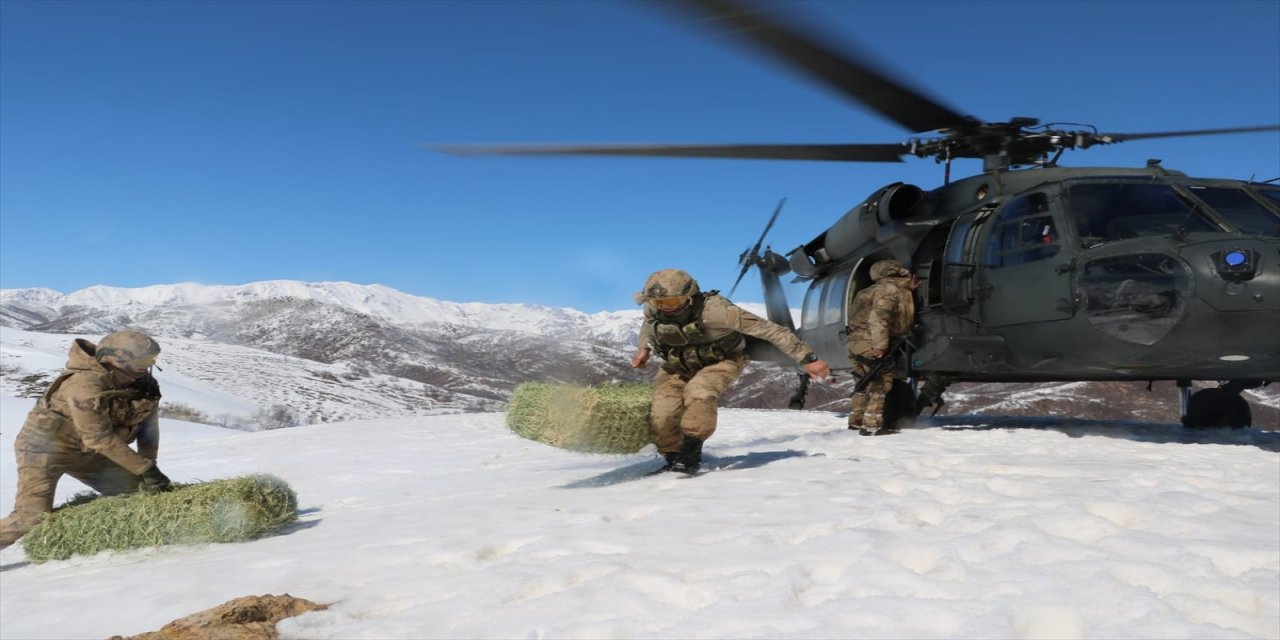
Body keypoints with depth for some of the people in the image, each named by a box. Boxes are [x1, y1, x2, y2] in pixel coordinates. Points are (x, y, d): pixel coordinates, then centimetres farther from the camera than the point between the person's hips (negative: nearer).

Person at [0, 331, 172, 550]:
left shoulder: (143, 383, -11)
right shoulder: (85, 384, -31)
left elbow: (148, 423, -3)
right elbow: (100, 438, -30)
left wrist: (149, 465, -13)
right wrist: (144, 468, -28)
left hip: (87, 452, 7)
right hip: (44, 447, -7)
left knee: (137, 492, -2)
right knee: (32, 518, -16)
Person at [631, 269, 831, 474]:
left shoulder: (713, 309, -36)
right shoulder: (653, 307, -19)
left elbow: (768, 329, -33)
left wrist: (807, 359, -33)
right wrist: (644, 347, -1)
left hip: (720, 361, -4)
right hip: (677, 365, 5)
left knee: (698, 392, -35)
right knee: (662, 415, -14)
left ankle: (690, 455, -18)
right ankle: (673, 458, 14)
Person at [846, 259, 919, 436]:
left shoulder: (900, 291, 19)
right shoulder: (889, 289, -13)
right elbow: (878, 317, -24)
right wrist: (880, 345, -27)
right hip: (868, 342, -10)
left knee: (866, 382, 18)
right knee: (881, 382, -7)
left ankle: (856, 420, 25)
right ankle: (872, 425, -8)